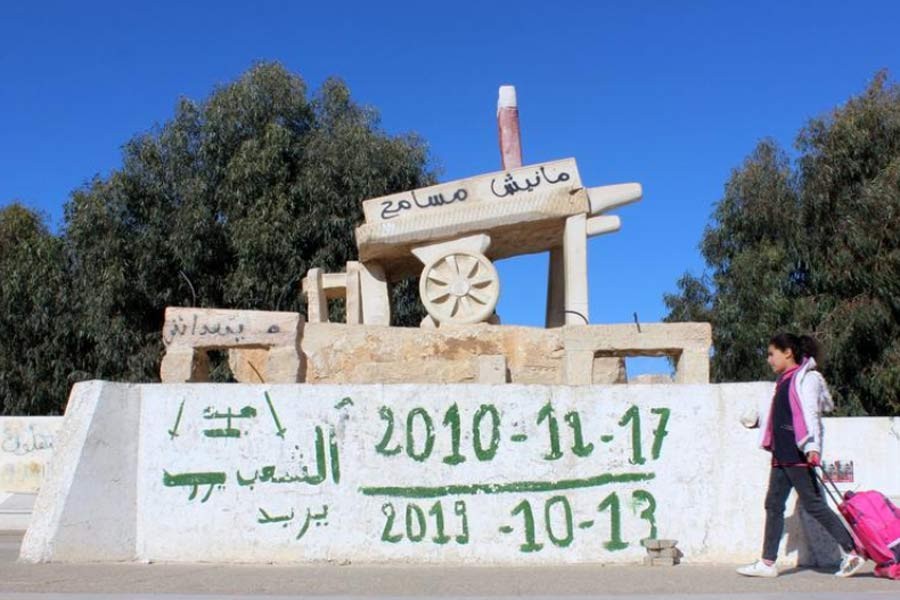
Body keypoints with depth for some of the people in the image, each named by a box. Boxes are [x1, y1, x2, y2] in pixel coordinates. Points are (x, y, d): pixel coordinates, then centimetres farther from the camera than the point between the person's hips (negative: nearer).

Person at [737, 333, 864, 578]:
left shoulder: (806, 378, -8)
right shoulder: (784, 381, 18)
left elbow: (809, 413, -18)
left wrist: (812, 446, -26)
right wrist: (757, 420, 31)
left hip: (798, 454, -10)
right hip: (782, 454, 10)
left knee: (813, 504, -7)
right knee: (773, 504, 8)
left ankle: (852, 553, 2)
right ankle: (767, 562, 12)